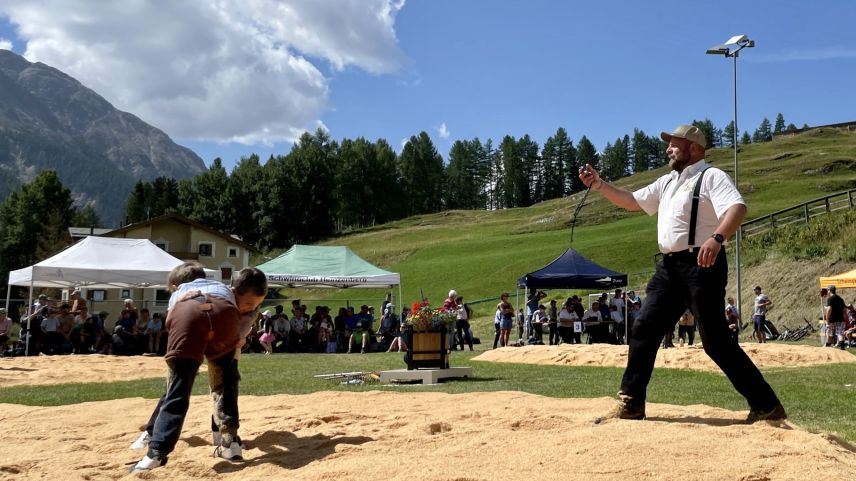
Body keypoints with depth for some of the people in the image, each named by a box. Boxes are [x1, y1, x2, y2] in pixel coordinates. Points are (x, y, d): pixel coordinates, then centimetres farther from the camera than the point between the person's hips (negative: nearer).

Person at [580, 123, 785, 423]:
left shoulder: (711, 176, -6)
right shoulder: (667, 182, 20)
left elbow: (738, 207, -23)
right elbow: (632, 201, 28)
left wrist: (717, 238, -41)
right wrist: (598, 184, 16)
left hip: (701, 265, -8)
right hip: (669, 266, 8)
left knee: (715, 341, -8)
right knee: (644, 330, 4)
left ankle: (767, 406, 4)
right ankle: (631, 404, 13)